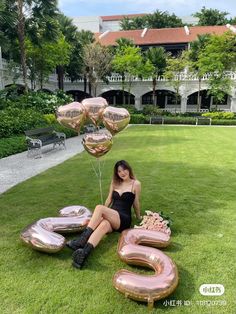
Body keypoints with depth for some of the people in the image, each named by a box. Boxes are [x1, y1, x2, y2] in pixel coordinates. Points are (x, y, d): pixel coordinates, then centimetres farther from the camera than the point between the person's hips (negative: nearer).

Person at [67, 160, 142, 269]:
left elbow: (136, 203, 11)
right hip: (111, 217, 4)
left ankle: (82, 239, -38)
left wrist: (138, 217, 19)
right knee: (104, 224, -35)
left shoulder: (136, 184, 2)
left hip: (124, 219, -4)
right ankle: (83, 253, -58)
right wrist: (101, 215, 22)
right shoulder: (114, 183, 18)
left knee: (99, 207, -30)